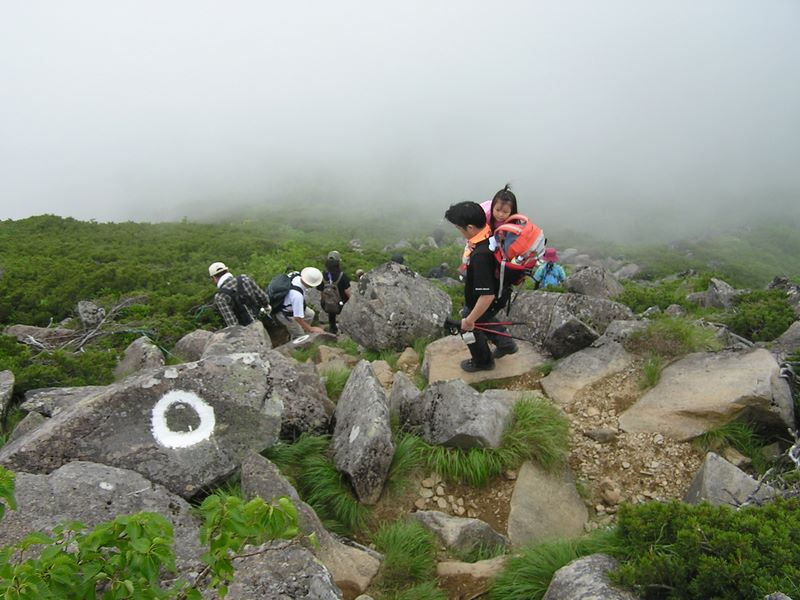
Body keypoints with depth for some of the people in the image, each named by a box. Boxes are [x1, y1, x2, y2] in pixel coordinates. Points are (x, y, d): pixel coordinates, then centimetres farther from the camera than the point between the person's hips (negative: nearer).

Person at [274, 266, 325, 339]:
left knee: (310, 314, 23)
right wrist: (311, 329, -24)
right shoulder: (297, 295, -44)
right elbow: (298, 317, -37)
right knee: (299, 336, 9)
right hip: (286, 315, -8)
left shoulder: (297, 277, -23)